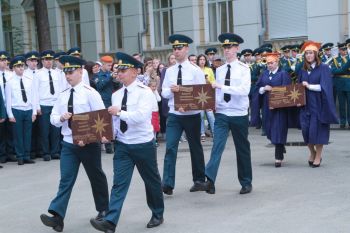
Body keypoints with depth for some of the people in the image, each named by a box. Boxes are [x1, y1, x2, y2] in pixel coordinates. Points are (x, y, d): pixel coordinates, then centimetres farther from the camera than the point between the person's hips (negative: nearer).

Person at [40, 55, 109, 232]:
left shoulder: (90, 93, -9)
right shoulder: (63, 95, 7)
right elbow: (53, 118, 10)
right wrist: (61, 118, -14)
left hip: (89, 143, -4)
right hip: (68, 143, 4)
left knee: (96, 177, 12)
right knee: (66, 179, -4)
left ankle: (103, 209, 30)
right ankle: (57, 216, -12)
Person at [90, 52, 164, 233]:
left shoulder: (144, 92, -12)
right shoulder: (116, 95, 7)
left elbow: (141, 116, -25)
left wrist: (119, 112, -20)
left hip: (143, 145, -4)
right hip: (122, 145, 5)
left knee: (151, 181, 13)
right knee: (119, 183, -4)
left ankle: (157, 215, 32)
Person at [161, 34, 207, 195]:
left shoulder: (195, 70, -5)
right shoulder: (169, 71, 7)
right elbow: (164, 93, 8)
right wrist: (171, 90, -15)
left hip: (191, 115, -2)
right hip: (174, 115, 3)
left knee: (195, 148, 11)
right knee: (170, 148, -8)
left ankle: (199, 181, 24)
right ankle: (168, 184, -8)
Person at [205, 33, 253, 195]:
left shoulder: (244, 69, -6)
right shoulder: (219, 70, 8)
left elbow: (244, 90, -19)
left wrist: (221, 86, -24)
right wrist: (212, 102, -7)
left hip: (239, 114, -2)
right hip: (221, 114, 3)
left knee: (242, 149, 9)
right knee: (217, 145, -13)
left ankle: (246, 183, 22)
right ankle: (209, 179, -20)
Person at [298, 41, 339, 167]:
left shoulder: (324, 68, -5)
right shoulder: (303, 70, 10)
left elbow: (324, 87, -14)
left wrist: (309, 86, -17)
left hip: (318, 104, -4)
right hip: (305, 105, 4)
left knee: (317, 129, -3)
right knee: (306, 130, 2)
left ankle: (318, 156, 10)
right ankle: (312, 152, 24)